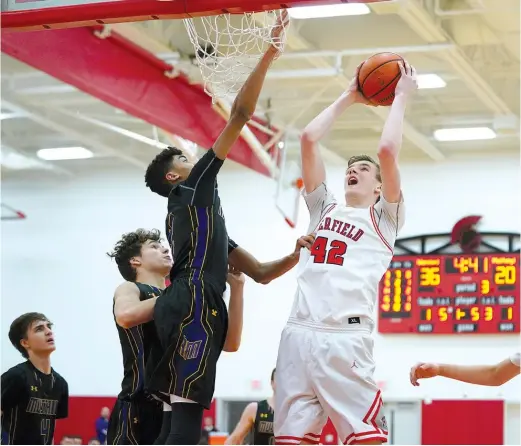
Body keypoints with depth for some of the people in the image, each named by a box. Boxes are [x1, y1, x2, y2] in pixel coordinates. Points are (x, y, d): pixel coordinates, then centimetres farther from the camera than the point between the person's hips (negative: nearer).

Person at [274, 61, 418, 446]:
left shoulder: (384, 219, 13)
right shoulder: (324, 208, 25)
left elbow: (387, 150, -2)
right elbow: (309, 139, 19)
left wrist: (401, 97, 10)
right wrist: (349, 98, 26)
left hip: (346, 338, -5)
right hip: (298, 334, 5)